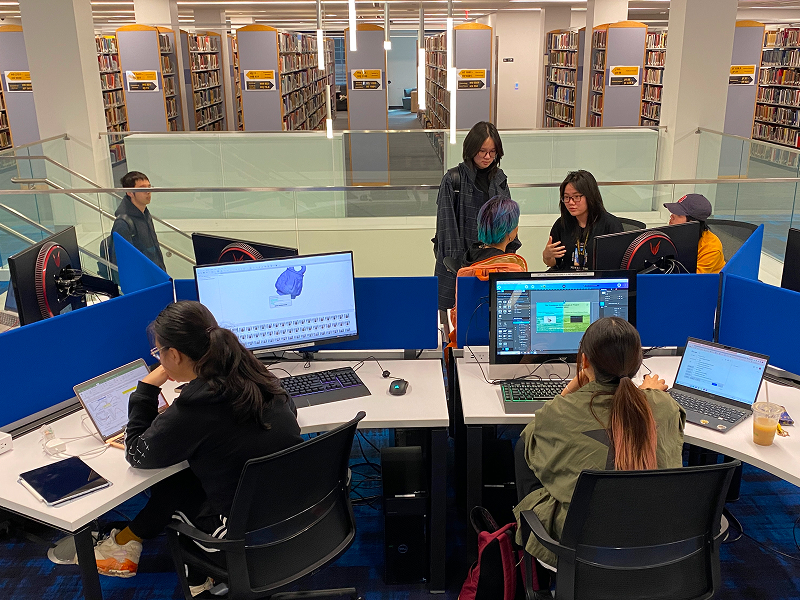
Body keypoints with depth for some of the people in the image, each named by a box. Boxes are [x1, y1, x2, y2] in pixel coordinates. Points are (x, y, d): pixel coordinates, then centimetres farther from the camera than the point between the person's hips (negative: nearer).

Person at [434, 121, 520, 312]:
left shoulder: (499, 179, 11)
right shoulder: (453, 179, -5)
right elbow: (447, 224, -7)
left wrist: (510, 251, 8)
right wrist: (457, 260, -12)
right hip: (459, 261, -4)